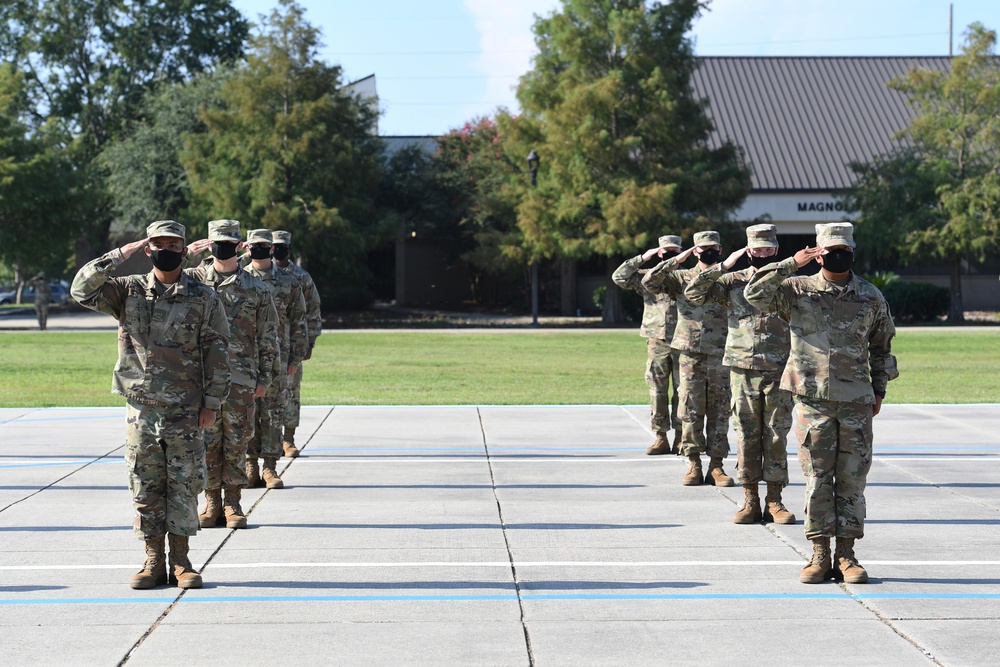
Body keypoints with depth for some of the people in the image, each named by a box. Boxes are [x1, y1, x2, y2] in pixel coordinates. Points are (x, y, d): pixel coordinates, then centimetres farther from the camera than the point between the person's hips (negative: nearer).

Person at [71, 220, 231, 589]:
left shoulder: (203, 298, 1)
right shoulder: (128, 291, 5)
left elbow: (216, 353, 1)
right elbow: (82, 289, -8)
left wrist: (212, 403, -5)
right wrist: (119, 255, -13)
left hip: (185, 410, -1)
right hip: (141, 407, 1)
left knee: (184, 486, 2)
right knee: (145, 488, 5)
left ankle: (180, 562, 10)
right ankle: (153, 560, 13)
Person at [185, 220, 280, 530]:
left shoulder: (256, 289, 5)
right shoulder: (194, 279, 6)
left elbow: (268, 338, 7)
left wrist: (265, 377, 3)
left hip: (241, 378, -1)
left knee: (236, 443, 3)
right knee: (207, 441, 4)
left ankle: (233, 504, 11)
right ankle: (212, 503, 13)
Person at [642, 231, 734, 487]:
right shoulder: (681, 278, 7)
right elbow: (649, 281, -6)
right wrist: (677, 260, -6)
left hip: (721, 356, 0)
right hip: (690, 355, 0)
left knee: (720, 412, 2)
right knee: (691, 411, 1)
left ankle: (716, 465, 7)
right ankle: (694, 464, 9)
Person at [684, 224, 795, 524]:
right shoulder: (733, 282, 5)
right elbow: (693, 293, -5)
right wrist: (724, 266, -10)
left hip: (779, 373, 0)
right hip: (743, 372, 1)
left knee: (776, 437, 1)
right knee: (747, 437, 2)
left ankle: (774, 501, 7)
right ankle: (750, 502, 8)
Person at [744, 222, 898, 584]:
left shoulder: (871, 297, 8)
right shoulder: (797, 290, 2)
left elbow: (881, 346, 18)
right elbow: (755, 294, -12)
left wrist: (879, 390, 16)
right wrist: (791, 264, -13)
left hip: (857, 403, 1)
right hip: (813, 399, -1)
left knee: (852, 480, 3)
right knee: (817, 480, 1)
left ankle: (846, 555, 9)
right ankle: (819, 555, 7)